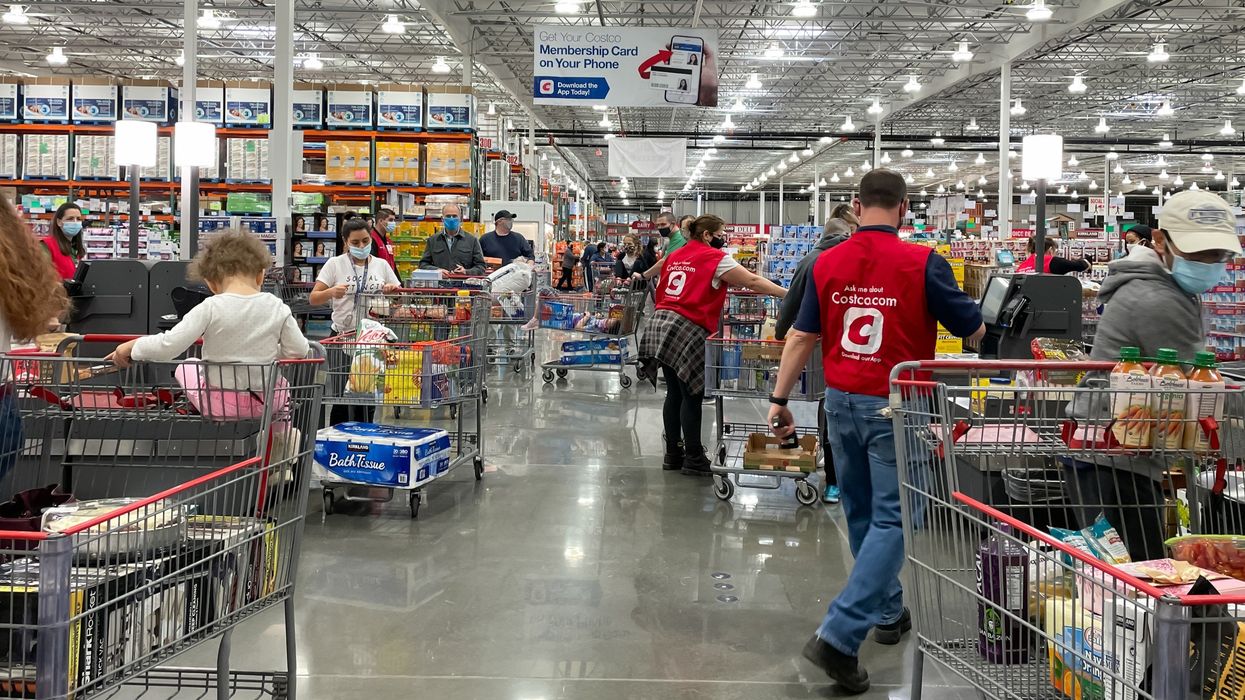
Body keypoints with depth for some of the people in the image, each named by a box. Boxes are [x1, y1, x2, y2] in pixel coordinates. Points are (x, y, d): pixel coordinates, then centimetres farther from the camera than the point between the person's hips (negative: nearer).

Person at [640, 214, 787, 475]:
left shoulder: (674, 257, 18)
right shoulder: (715, 257, -5)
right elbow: (752, 281, -7)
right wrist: (787, 294, -4)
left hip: (661, 324, 8)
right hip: (688, 330, -8)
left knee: (675, 393, 13)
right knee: (692, 396, 0)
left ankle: (673, 454, 19)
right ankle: (694, 459, 6)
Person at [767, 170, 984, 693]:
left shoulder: (827, 263, 0)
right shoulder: (921, 263, -11)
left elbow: (801, 336, 2)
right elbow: (974, 330, -2)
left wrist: (779, 400, 9)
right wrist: (977, 322, 22)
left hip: (842, 401, 5)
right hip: (895, 406, -5)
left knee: (862, 513, 19)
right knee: (890, 519, -1)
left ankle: (888, 612, 35)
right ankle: (839, 637, -11)